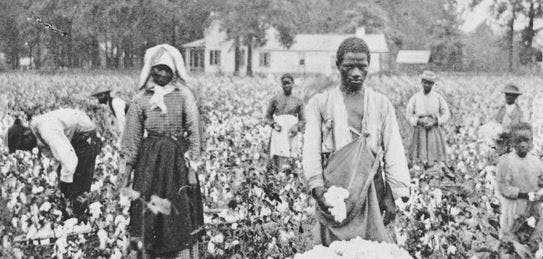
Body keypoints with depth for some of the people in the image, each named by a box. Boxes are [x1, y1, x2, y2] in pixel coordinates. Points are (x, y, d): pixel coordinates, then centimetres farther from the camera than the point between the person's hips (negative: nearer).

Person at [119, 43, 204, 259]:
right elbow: (132, 140, 6)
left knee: (182, 215, 1)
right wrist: (125, 173, 3)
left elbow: (194, 133, -3)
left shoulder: (184, 96, -2)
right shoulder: (141, 100, 3)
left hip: (177, 160, -1)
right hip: (149, 161, 2)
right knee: (147, 215, 5)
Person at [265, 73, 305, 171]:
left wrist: (297, 127, -5)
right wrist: (274, 124, -2)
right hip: (279, 130, -1)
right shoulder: (275, 99, 14)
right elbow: (268, 116, 18)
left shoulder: (298, 101, 15)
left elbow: (302, 120, 16)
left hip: (292, 130, 1)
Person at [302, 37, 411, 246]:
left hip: (371, 191, 1)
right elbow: (311, 149, 1)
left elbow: (393, 152, 6)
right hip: (332, 192, -1)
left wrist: (396, 196, -6)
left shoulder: (381, 104, 13)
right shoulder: (320, 103, 10)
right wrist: (317, 187, -14)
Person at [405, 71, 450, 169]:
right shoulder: (415, 98, 3)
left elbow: (446, 114, 6)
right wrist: (419, 121, -11)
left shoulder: (438, 97, 3)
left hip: (434, 130, 0)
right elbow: (408, 114, 6)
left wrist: (434, 122, -9)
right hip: (420, 131, 0)